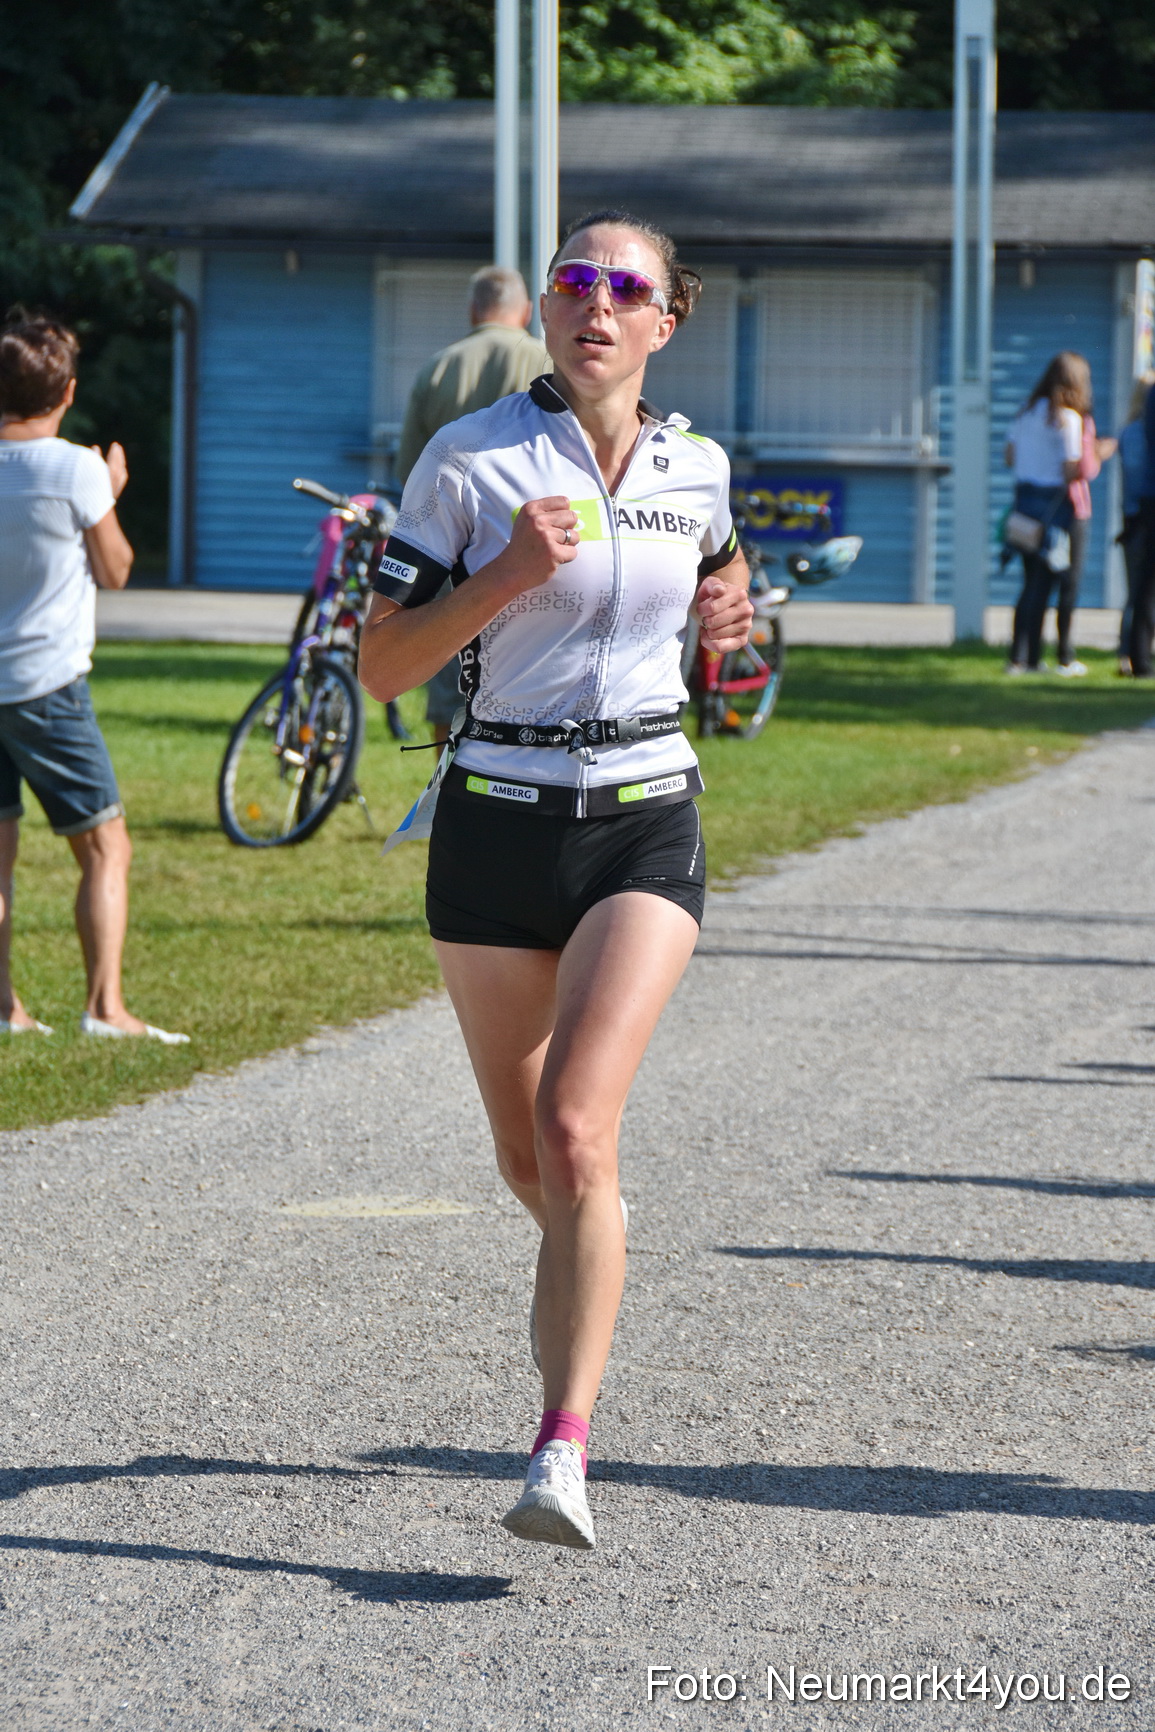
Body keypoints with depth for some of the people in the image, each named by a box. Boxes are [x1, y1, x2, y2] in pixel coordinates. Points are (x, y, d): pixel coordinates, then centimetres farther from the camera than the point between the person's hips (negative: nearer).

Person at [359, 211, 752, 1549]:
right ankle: (583, 1286, 47)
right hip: (495, 826, 0)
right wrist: (508, 574, -19)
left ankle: (564, 1452, -22)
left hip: (644, 828, 0)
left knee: (575, 1132, -19)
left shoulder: (696, 469, 5)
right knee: (523, 1156, 12)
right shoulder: (470, 461, -5)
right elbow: (383, 664, -5)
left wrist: (726, 611, 5)